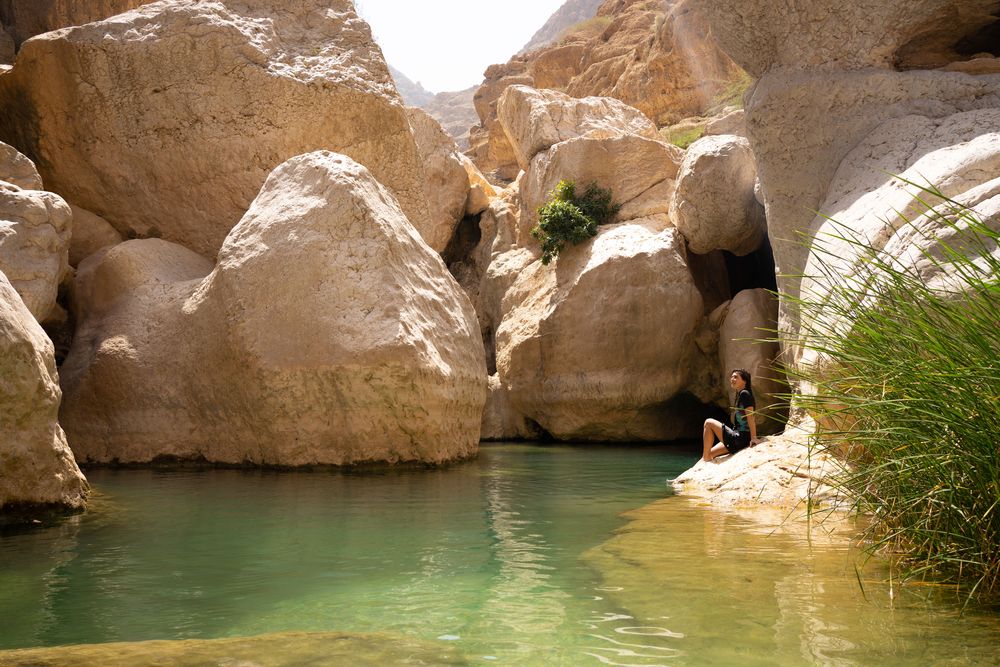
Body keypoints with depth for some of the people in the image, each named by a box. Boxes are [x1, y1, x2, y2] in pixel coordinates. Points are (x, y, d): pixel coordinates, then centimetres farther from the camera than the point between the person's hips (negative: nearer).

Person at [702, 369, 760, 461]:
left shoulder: (744, 394, -11)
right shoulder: (740, 395, 17)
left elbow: (750, 416, -18)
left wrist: (753, 438, -23)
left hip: (741, 439, -10)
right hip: (738, 439, 10)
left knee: (709, 423, -7)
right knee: (710, 453, 12)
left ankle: (705, 459, -6)